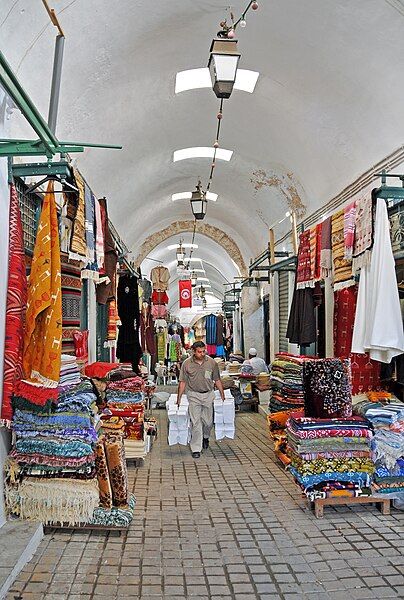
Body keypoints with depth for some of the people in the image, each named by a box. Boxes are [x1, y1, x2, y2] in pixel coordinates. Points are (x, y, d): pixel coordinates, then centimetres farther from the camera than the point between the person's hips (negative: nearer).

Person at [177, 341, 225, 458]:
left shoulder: (212, 363, -2)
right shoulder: (187, 364, -6)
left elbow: (217, 380, 6)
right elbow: (182, 382, 0)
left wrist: (222, 395, 6)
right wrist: (179, 398, -1)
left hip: (208, 394, 2)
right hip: (194, 395, -2)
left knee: (208, 422, 9)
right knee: (196, 422, -3)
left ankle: (205, 437, 41)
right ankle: (196, 449, 6)